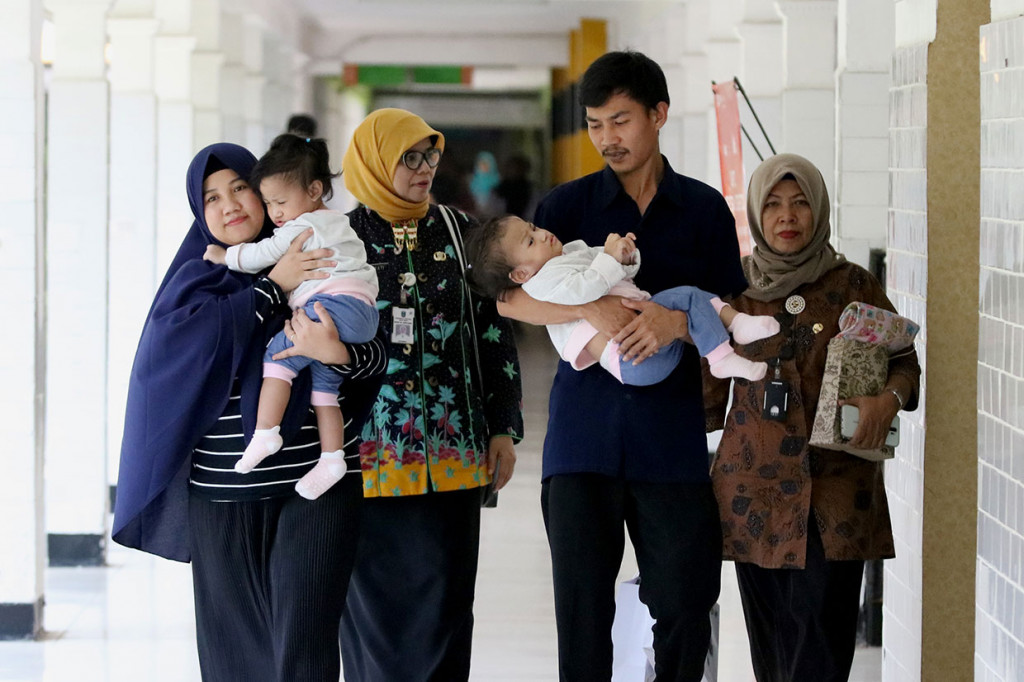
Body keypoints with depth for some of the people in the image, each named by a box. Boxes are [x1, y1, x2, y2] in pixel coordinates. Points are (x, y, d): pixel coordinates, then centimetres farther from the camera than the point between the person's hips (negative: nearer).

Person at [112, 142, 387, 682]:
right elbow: (187, 337, -12)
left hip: (314, 483, -1)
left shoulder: (319, 264, 8)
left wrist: (339, 352, -20)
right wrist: (274, 287, -14)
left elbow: (378, 358, 3)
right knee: (237, 638, 4)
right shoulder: (197, 274, 10)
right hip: (222, 492, 1)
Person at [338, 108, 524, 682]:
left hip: (454, 456, 3)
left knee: (446, 609, 3)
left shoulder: (459, 232, 10)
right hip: (371, 456, -3)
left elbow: (494, 332, 14)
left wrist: (504, 428, 9)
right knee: (379, 607, 0)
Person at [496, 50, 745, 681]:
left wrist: (677, 321, -16)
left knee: (687, 599, 2)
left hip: (672, 435, 0)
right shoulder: (568, 205, 7)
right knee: (582, 603, 1)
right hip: (584, 434, 0)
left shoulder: (705, 210, 8)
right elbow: (511, 298, -5)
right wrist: (593, 308, -21)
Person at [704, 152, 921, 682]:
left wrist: (889, 398, -12)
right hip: (755, 488, 2)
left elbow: (905, 360, 7)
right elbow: (709, 398, 15)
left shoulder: (852, 285, 2)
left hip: (835, 490, -2)